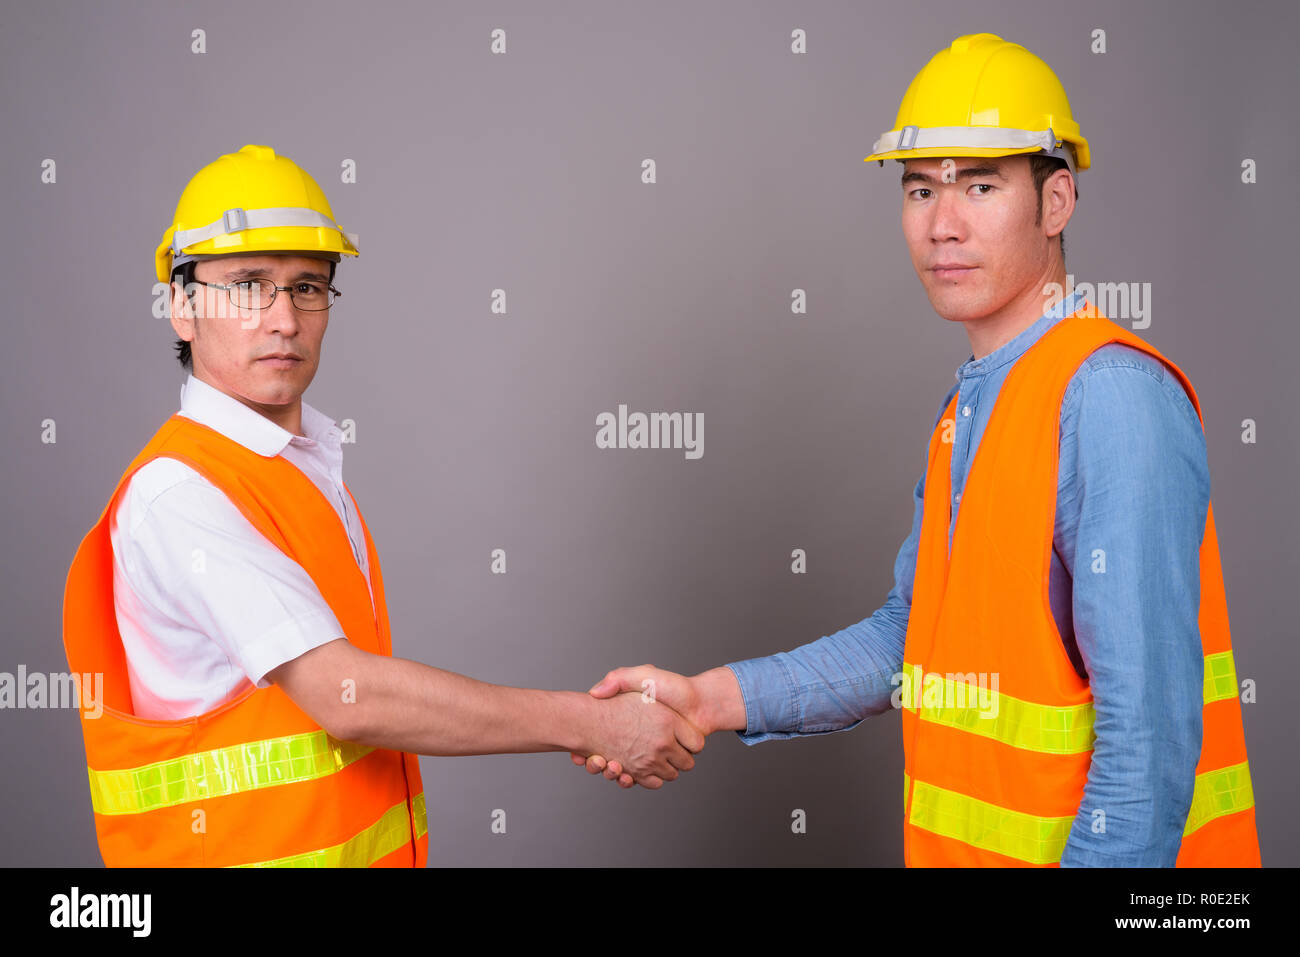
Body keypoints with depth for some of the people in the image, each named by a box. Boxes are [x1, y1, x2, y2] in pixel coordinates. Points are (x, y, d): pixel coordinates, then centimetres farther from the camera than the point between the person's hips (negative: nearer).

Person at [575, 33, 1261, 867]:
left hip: (1077, 844, -8)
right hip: (969, 843, 8)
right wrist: (710, 699, 2)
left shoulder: (1112, 396, -21)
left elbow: (1151, 728, -25)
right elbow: (914, 639, 10)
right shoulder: (970, 407, 7)